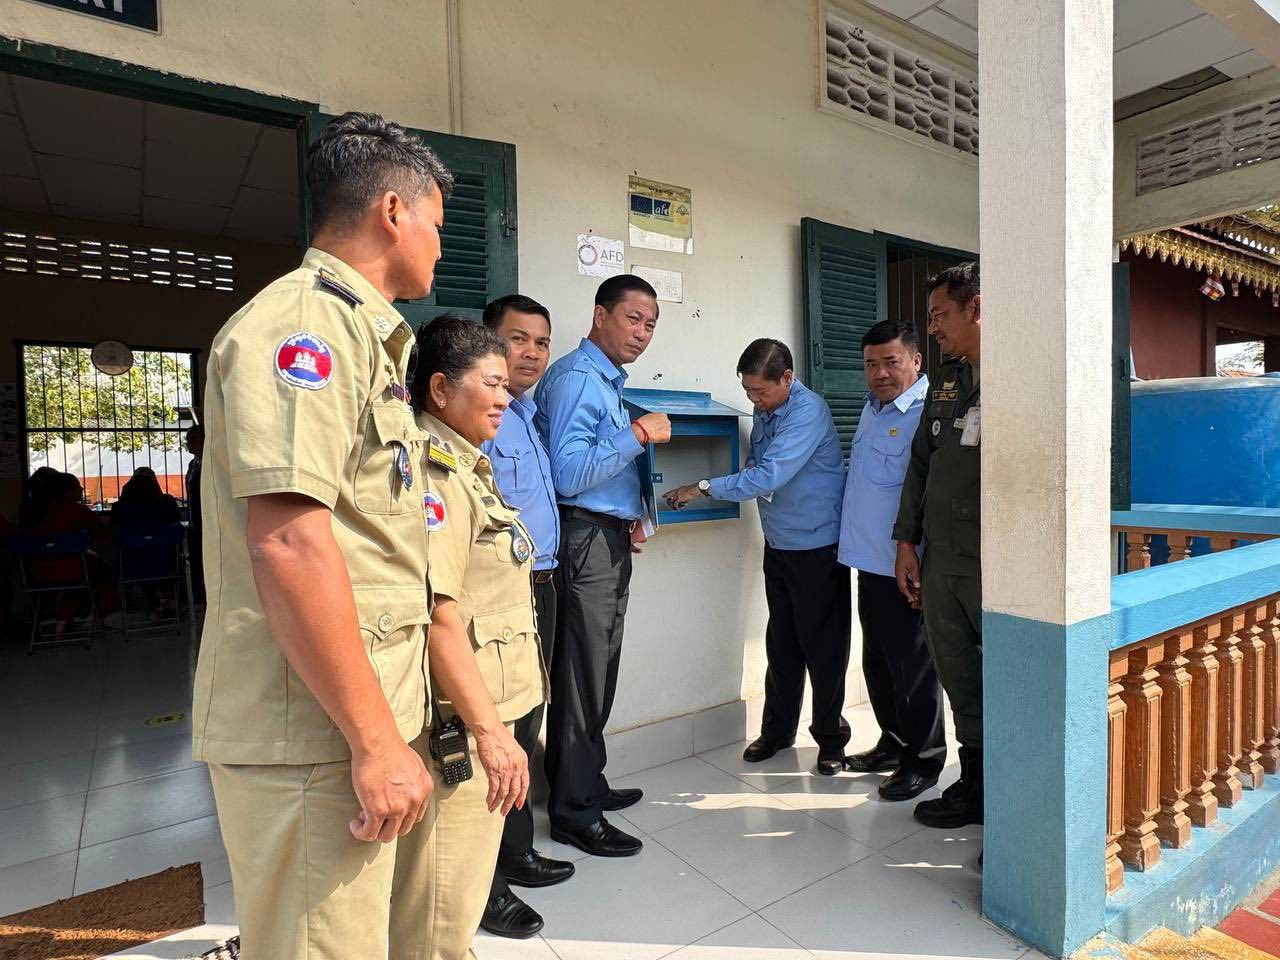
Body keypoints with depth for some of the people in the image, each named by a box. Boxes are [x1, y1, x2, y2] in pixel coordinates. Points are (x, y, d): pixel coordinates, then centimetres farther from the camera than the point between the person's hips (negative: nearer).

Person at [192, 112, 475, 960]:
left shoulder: (357, 333, 18)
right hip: (317, 735, -9)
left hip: (377, 714, 9)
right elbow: (288, 543, -24)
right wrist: (374, 740, -20)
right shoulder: (303, 322, -13)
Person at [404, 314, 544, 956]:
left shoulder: (467, 464, 15)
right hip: (460, 723, -10)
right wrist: (488, 729, -25)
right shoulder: (433, 469, -17)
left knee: (463, 893, 24)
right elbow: (437, 614, -25)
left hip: (494, 709, 10)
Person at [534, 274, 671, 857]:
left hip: (609, 539, 10)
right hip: (586, 540, -10)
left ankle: (587, 783, 33)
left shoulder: (609, 381, 17)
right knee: (584, 675, -1)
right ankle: (574, 813, 14)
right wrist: (638, 434, -22)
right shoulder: (575, 378, -14)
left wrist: (627, 515, 14)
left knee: (599, 671, 18)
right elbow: (567, 474, -23)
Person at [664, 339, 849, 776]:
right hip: (778, 543, 8)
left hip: (816, 546, -7)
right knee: (781, 641, 15)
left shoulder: (808, 412, -20)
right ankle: (777, 729, 28)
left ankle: (831, 738, 22)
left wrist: (703, 488, -21)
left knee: (822, 643, 4)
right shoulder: (764, 411, 7)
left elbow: (769, 476, -27)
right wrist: (749, 472, 4)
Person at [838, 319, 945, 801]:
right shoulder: (872, 407, 13)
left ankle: (923, 760, 22)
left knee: (913, 666, 5)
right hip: (869, 561, 9)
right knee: (877, 661, 19)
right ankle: (894, 742, 36)